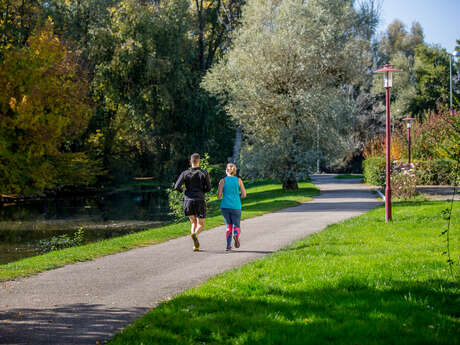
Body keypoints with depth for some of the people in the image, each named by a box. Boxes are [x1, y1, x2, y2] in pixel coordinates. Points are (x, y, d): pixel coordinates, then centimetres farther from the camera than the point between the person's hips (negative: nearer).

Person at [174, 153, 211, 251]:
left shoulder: (185, 173, 1)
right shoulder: (204, 173, -1)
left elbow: (177, 186, -6)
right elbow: (208, 188, -2)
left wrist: (182, 190, 15)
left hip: (188, 201, 2)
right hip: (200, 201, -2)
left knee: (194, 223, 18)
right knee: (201, 225, 6)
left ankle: (196, 245, 0)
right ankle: (195, 234, -30)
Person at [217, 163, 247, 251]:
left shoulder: (223, 181, 0)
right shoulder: (239, 180, 2)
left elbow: (218, 196, -2)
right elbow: (244, 195, 2)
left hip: (225, 207, 1)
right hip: (236, 207, -1)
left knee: (229, 226, 18)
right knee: (236, 227, 10)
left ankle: (228, 245, 2)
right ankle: (236, 235, -26)